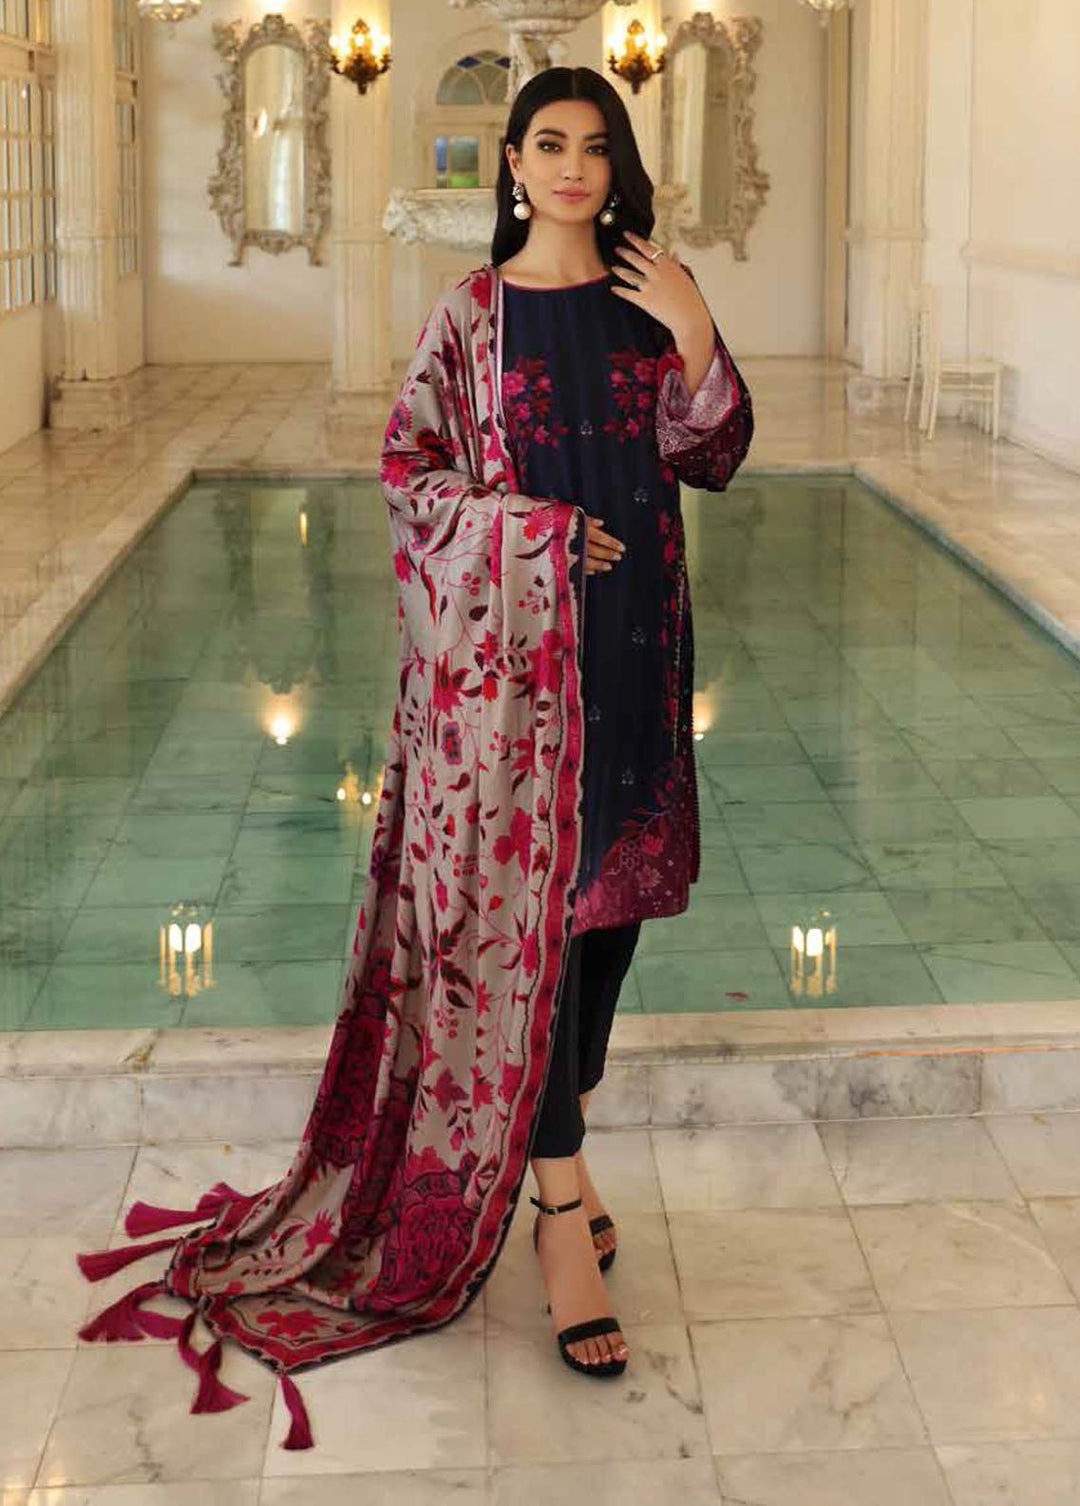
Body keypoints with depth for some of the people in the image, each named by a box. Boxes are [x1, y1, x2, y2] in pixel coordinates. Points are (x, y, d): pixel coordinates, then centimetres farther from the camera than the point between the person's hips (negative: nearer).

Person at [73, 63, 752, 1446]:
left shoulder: (654, 300, 9)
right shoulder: (471, 313, -1)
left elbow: (710, 457, 6)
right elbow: (408, 470, -2)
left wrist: (698, 340, -8)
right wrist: (530, 528, -14)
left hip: (632, 629, 5)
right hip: (514, 640, -4)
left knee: (618, 880, 10)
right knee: (532, 900, -7)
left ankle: (558, 1122, 29)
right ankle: (561, 1205, -3)